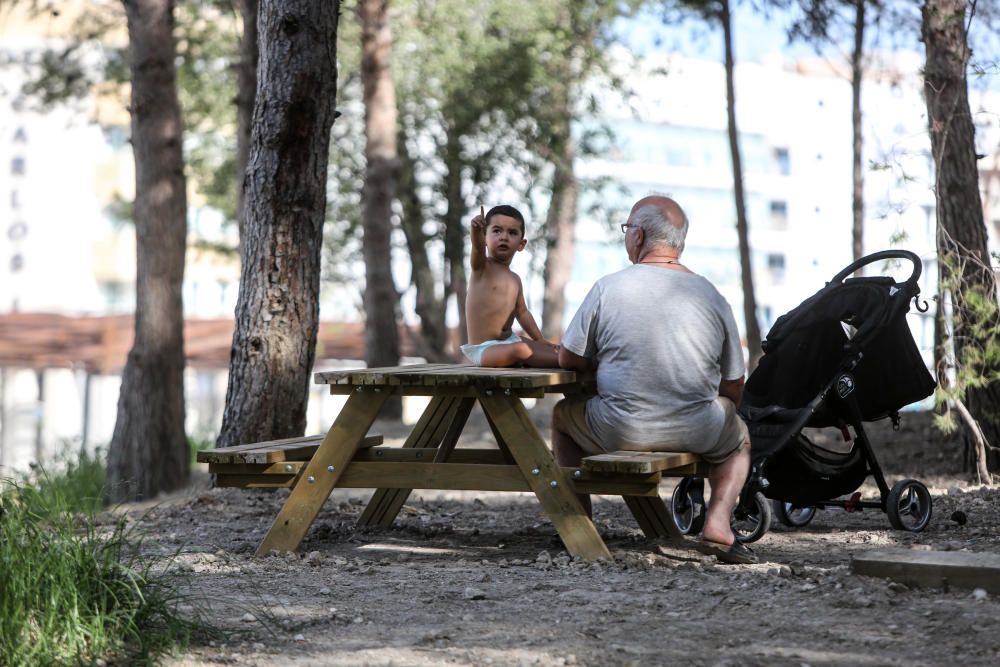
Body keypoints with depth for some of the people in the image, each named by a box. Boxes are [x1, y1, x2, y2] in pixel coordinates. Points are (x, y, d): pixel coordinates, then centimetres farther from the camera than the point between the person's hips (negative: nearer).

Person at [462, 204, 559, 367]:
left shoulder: (515, 280, 11)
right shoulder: (481, 267, -10)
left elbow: (522, 312, 23)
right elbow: (478, 247, -33)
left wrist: (541, 340, 24)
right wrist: (476, 229, -54)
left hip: (509, 340, 9)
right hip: (483, 348, -9)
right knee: (520, 350, -32)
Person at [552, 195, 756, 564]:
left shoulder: (607, 288, -6)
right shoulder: (712, 296, 2)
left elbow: (568, 360, 3)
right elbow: (732, 389, 7)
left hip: (618, 433, -1)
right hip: (697, 435, 1)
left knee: (563, 414, 30)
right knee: (739, 439, 34)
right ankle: (717, 523, 8)